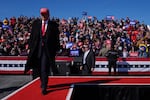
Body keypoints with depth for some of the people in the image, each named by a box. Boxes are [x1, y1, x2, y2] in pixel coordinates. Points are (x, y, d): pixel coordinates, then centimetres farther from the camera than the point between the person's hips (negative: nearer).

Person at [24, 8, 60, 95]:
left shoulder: (54, 25, 1)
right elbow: (32, 36, 9)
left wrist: (56, 49, -2)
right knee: (36, 69, 13)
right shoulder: (36, 23, 9)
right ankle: (43, 82, 36)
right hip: (36, 49, 4)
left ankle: (44, 87, 2)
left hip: (48, 50, -4)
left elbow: (56, 38, 1)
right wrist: (30, 47, 4)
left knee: (45, 69, -8)